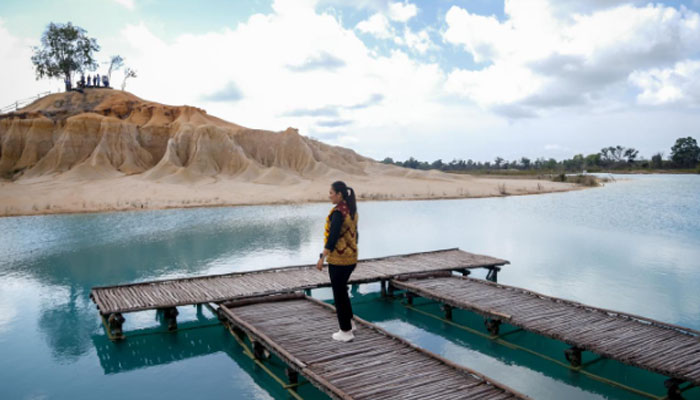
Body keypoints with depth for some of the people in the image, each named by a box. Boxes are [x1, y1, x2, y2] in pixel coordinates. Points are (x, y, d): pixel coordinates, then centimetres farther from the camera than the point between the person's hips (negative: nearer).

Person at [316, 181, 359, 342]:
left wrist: (322, 257, -16)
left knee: (339, 294, 4)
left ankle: (346, 332, 13)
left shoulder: (338, 212, -19)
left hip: (338, 259, -9)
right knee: (342, 291, 24)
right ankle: (349, 322, 34)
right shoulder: (352, 210, 7)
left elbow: (332, 236, -21)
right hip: (351, 258, 9)